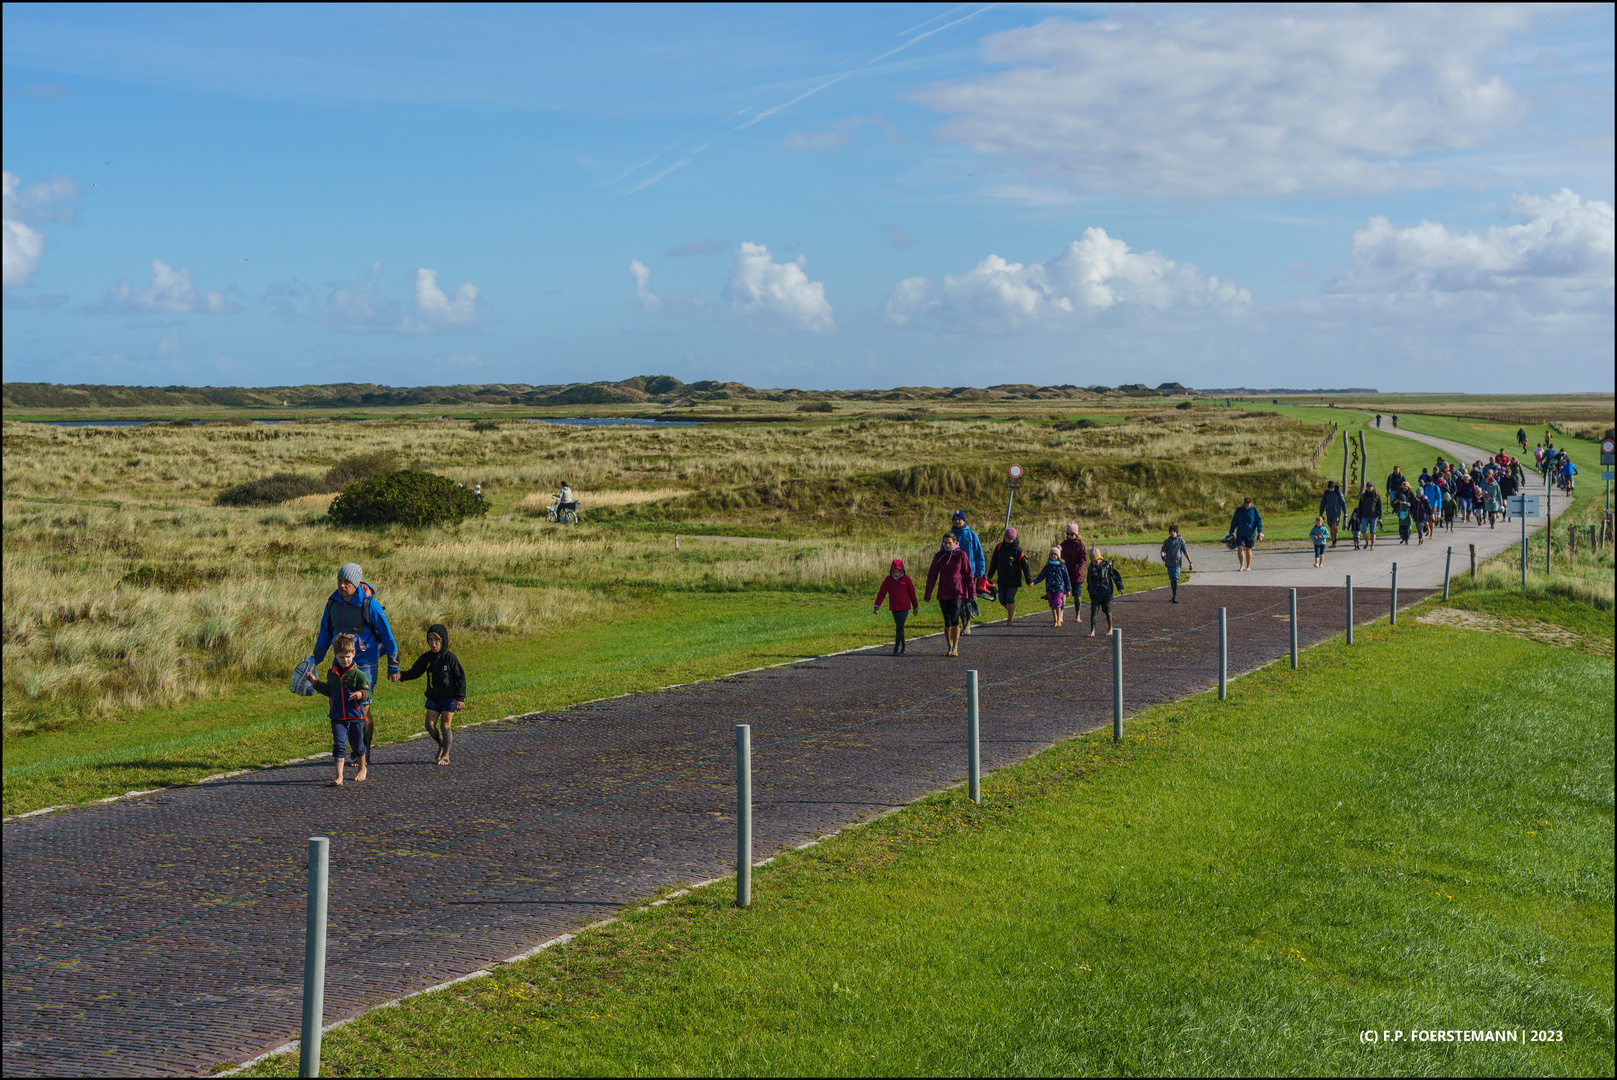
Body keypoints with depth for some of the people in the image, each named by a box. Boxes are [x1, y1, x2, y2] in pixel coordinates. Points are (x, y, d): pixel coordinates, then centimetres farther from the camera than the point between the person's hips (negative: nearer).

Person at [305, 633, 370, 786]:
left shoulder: (358, 674, -8)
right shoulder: (332, 673, 7)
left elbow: (368, 693, -11)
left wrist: (360, 694, -33)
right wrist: (315, 681, 19)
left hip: (355, 716, -3)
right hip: (338, 717, 3)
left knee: (357, 745, 13)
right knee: (339, 745, -8)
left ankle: (362, 769, 38)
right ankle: (339, 776, -12)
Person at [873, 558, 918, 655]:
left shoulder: (906, 579, -4)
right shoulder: (888, 579, 1)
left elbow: (912, 593, 5)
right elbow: (881, 593, -1)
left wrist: (915, 607, 12)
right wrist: (877, 605, -10)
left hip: (904, 608, -3)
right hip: (894, 608, 3)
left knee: (899, 628, -13)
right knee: (899, 628, 14)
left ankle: (896, 650, -12)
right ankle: (904, 646, 32)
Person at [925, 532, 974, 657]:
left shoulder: (961, 555, -1)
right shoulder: (939, 556, 6)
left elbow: (968, 574, 1)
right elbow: (932, 575, 8)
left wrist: (972, 591, -1)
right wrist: (928, 593, 5)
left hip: (958, 593, -3)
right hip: (943, 594, 3)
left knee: (954, 620, -15)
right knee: (947, 622, 7)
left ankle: (955, 648, -7)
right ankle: (950, 648, 17)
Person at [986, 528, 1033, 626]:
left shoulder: (1017, 549, -9)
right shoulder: (999, 547, 4)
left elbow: (1025, 565, -6)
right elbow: (994, 562, 15)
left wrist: (1029, 580, -6)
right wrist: (989, 575, 19)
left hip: (1013, 580, -5)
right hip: (1001, 580, 5)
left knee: (1010, 599, -10)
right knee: (1002, 600, 7)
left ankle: (1010, 620, 2)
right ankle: (1012, 612, 35)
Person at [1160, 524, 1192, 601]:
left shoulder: (1181, 541, 4)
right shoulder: (1166, 541, 8)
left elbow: (1185, 552, 4)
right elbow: (1163, 551, -1)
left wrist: (1190, 562, -2)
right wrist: (1163, 556, -25)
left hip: (1177, 563, -3)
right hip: (1169, 563, 3)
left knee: (1175, 580, -16)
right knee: (1171, 580, 10)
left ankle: (1175, 598, -23)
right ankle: (1173, 596, 25)